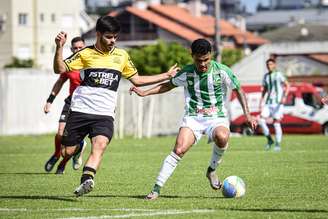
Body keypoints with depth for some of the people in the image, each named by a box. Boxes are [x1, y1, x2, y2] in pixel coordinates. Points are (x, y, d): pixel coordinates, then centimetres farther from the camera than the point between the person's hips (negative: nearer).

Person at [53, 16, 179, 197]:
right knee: (67, 152, 1)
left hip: (105, 115, 1)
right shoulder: (85, 54, 4)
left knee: (100, 145, -27)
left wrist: (166, 76, 25)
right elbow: (60, 69, -3)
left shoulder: (122, 56, 15)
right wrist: (59, 48, -20)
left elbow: (137, 80, 26)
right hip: (80, 112, -1)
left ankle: (86, 181, -44)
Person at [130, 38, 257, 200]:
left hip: (217, 118, -1)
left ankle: (212, 170, -8)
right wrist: (145, 93, 11)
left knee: (222, 137, -36)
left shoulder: (222, 71, -5)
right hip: (192, 118, 1)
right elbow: (168, 85, 19)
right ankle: (156, 189, -17)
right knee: (179, 150, -23)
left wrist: (247, 114, -4)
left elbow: (238, 91, 6)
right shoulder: (186, 73, 1)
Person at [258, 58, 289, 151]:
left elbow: (287, 86, -6)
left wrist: (284, 97, -18)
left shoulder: (279, 75, -3)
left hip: (278, 102, -5)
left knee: (276, 123, -7)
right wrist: (261, 102, 17)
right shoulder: (266, 76, 14)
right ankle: (269, 140, 5)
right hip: (268, 102, 5)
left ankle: (278, 144, 3)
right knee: (261, 120, -10)